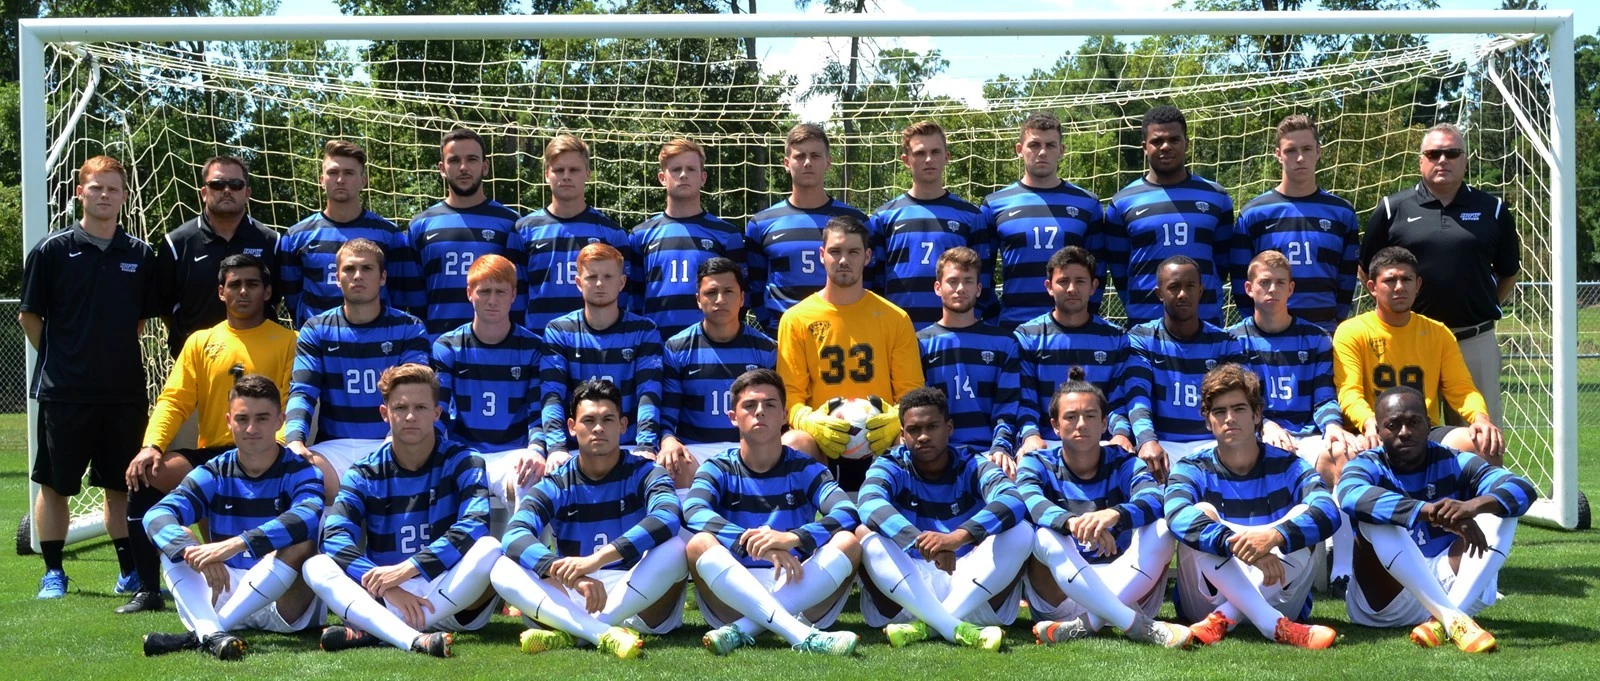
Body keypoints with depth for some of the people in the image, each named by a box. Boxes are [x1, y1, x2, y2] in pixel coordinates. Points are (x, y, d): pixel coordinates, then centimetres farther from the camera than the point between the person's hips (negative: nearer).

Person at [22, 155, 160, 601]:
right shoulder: (52, 250, -3)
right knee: (54, 484, 5)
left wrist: (117, 354, 7)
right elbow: (29, 316, 2)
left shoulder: (141, 255, 5)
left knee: (123, 484, 9)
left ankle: (130, 572, 18)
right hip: (63, 392, -2)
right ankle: (53, 572, 16)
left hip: (125, 390, 2)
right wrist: (59, 359, 2)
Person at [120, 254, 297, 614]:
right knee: (145, 475, -20)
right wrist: (152, 445, -9)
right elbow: (173, 400, 9)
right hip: (209, 456, 4)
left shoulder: (287, 342, 7)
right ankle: (147, 590, -10)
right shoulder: (200, 342, 17)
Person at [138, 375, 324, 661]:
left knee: (300, 546, -31)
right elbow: (156, 516, -15)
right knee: (177, 539, -14)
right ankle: (210, 633, -41)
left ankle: (197, 636, -34)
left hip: (286, 604, -3)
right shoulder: (213, 474, 3)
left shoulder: (300, 472, -6)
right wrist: (195, 553, -37)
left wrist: (235, 545, -43)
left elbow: (307, 517, -30)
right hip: (227, 590, 3)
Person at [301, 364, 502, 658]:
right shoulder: (364, 474, 4)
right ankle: (413, 639, -45)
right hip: (384, 602, 2)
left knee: (489, 549, -29)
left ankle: (372, 632, -33)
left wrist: (407, 568, -28)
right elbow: (335, 536, -12)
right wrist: (387, 588, -27)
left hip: (456, 602, -2)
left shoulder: (461, 462, -1)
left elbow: (476, 525, -18)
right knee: (316, 566, -20)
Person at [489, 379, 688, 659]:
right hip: (576, 602, 2)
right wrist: (569, 574, -37)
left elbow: (668, 518, -26)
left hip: (643, 605, -2)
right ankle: (606, 635, -42)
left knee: (676, 547, -29)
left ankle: (571, 634, -32)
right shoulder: (555, 486, 3)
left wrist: (597, 558, -39)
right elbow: (514, 535, -17)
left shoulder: (644, 473, -2)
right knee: (502, 568, -20)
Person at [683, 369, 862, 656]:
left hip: (799, 594, 1)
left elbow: (848, 513, -12)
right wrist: (756, 543, -33)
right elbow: (693, 512, -17)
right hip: (732, 597, -1)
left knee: (847, 542, -22)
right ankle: (803, 637, -44)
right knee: (700, 544, -28)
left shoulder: (805, 469, 8)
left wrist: (794, 538, -32)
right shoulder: (718, 470, 6)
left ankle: (743, 630, -32)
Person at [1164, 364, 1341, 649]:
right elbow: (1177, 516, -28)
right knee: (1202, 513, -25)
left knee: (1304, 516, -20)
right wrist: (1238, 545, -45)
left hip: (1275, 597, 1)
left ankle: (1222, 620, -30)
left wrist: (1275, 536, -43)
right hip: (1208, 599, -1)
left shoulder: (1287, 466, 0)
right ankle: (1275, 627, -39)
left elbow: (1328, 512, -22)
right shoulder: (1193, 469, -3)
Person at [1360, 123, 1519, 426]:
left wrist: (1487, 308, 7)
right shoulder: (1392, 209, 4)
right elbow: (1367, 270, 10)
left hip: (1476, 342, 1)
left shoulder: (1492, 209, 8)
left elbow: (1509, 273, 17)